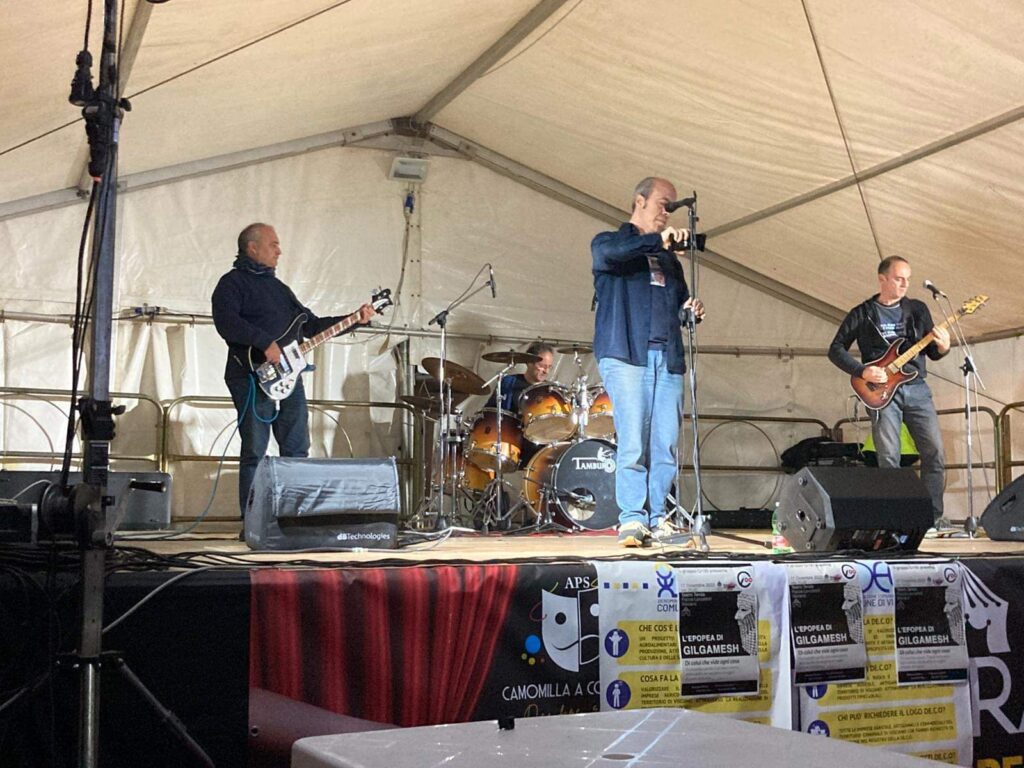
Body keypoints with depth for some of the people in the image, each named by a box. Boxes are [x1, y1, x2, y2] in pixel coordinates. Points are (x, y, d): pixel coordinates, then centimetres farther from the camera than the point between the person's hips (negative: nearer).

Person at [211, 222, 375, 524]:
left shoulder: (278, 287, 24)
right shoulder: (233, 282, 0)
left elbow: (311, 325, 25)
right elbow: (226, 323, -18)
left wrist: (354, 319, 17)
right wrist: (265, 342, -24)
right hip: (253, 377, -8)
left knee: (297, 449, 5)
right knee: (255, 452, -6)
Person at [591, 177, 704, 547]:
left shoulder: (668, 259, 27)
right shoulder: (610, 242, 10)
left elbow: (680, 301, 31)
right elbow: (608, 253, -15)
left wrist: (692, 309, 8)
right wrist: (658, 239, -21)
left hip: (667, 357, 5)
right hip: (626, 354, -5)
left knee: (666, 444, -2)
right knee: (633, 440, -13)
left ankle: (658, 519, 3)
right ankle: (632, 518, -9)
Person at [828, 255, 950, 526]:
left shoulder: (918, 309, 13)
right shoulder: (862, 314, 5)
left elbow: (932, 353, 16)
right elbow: (835, 350, 4)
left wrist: (942, 347, -8)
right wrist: (862, 371, -9)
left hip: (917, 389, 3)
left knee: (934, 452, -5)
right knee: (889, 458, -7)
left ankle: (933, 514, 5)